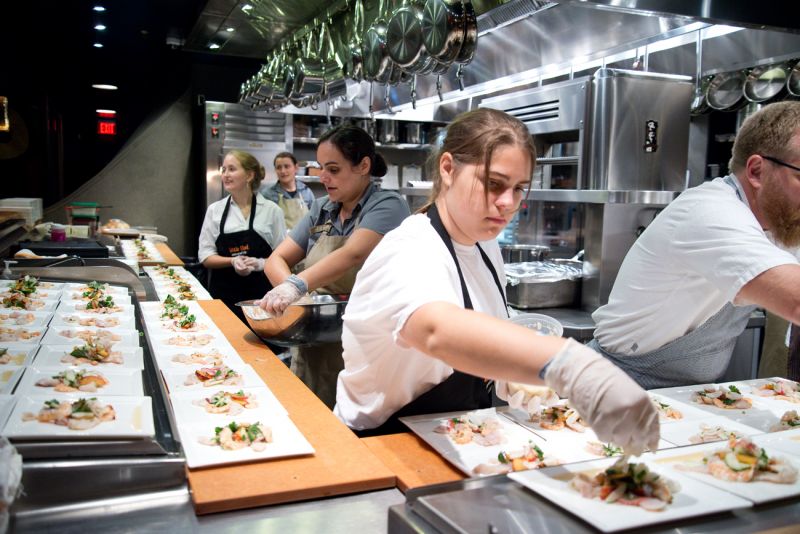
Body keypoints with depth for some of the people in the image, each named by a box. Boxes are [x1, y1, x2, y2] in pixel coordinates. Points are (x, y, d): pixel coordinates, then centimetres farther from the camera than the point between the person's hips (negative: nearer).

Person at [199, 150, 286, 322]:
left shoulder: (271, 210, 0)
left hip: (260, 294, -1)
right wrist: (233, 261, -14)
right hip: (223, 294, 1)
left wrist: (260, 263, -17)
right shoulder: (215, 210, 5)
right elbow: (205, 256, 4)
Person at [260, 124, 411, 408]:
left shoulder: (388, 206, -10)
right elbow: (276, 259, 4)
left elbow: (353, 254, -27)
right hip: (312, 348, 6)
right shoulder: (321, 209, 8)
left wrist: (297, 285, -41)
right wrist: (290, 293, -17)